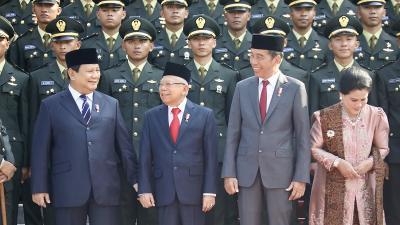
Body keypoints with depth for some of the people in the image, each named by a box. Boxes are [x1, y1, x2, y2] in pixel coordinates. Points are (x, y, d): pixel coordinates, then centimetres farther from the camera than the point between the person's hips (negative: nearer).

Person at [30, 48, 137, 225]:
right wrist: (39, 187, -1)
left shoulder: (111, 104, 10)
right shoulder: (50, 105, 4)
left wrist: (134, 179, 7)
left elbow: (124, 145, 10)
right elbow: (41, 149, 3)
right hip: (68, 189, -1)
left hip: (106, 189, 2)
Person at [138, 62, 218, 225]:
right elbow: (145, 156, 5)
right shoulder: (151, 116, 8)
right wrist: (144, 190, -2)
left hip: (193, 190, -2)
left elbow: (210, 156, -1)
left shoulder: (205, 115, 1)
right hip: (164, 191, 2)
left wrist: (210, 192, -6)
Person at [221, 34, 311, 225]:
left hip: (280, 170, -2)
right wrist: (229, 173, 0)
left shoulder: (295, 88, -2)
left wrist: (301, 177, -7)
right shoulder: (242, 87, 6)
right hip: (247, 170, 2)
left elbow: (303, 136, -2)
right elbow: (233, 133, 7)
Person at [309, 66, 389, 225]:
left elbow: (383, 148, 5)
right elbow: (314, 148, -2)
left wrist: (370, 162, -14)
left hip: (366, 187, 2)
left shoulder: (376, 116, -4)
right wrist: (337, 162, -15)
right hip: (334, 187, -2)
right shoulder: (325, 117, -8)